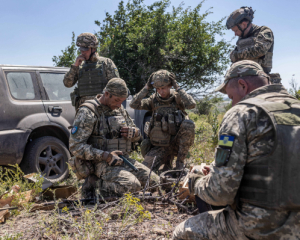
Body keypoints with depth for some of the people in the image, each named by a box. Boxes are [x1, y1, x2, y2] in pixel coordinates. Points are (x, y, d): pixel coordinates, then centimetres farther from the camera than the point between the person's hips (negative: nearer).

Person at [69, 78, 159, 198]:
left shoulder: (119, 109, 11)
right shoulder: (87, 112, -12)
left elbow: (137, 135, 21)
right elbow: (75, 146, -17)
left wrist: (133, 132, -6)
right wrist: (105, 156, -23)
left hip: (122, 159, 8)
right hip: (100, 163, -8)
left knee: (154, 180, 0)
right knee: (132, 185, -29)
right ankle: (95, 183, -5)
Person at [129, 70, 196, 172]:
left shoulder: (177, 98, -3)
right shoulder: (154, 99, 3)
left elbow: (191, 104, -24)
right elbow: (134, 104, -10)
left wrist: (177, 87, -18)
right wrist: (147, 87, -11)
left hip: (178, 142, -1)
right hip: (160, 145, 2)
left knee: (188, 124, -31)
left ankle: (180, 160, -13)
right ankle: (167, 160, 13)